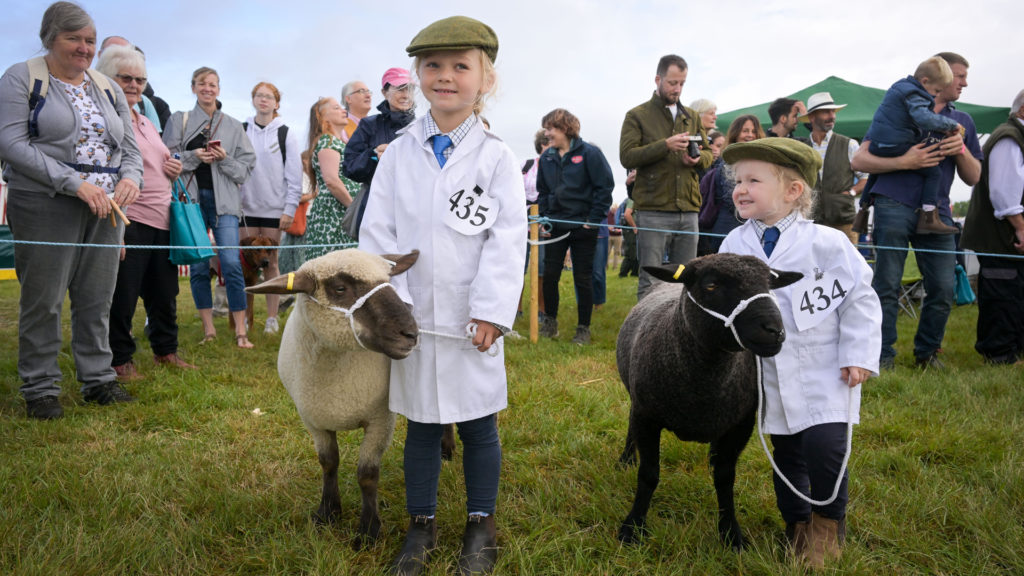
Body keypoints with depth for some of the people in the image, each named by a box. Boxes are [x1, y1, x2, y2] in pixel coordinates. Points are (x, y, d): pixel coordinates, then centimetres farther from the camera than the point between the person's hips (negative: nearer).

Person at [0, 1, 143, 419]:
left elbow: (130, 147, 17)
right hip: (45, 207, -4)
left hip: (104, 208, 5)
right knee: (43, 300, 0)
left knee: (98, 299, 7)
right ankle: (40, 388, 12)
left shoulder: (108, 88, 16)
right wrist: (75, 183, -19)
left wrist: (130, 177, -7)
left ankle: (97, 380, 18)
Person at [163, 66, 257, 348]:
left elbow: (246, 167, 9)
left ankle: (241, 331, -5)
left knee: (231, 264, -11)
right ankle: (208, 329, 10)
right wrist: (194, 156, -12)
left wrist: (225, 159, -9)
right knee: (198, 266, 1)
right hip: (190, 198, 1)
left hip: (222, 199, -1)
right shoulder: (179, 120, 11)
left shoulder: (233, 126, 12)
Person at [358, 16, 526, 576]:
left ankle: (481, 526, 28)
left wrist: (491, 310, -15)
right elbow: (377, 232, 1)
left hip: (472, 320, -1)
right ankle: (421, 524, 31)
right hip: (412, 317, 2)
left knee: (478, 424, 10)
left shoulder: (496, 157, -2)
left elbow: (508, 238, -7)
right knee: (421, 423, 14)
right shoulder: (398, 155, 4)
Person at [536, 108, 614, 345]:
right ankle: (550, 322, 21)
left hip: (583, 226, -4)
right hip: (555, 226, 4)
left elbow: (605, 186, -8)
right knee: (549, 275, 4)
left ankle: (583, 328, 14)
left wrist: (594, 219, -12)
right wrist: (544, 216, 5)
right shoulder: (547, 157, 8)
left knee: (583, 278, 3)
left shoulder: (589, 153, -7)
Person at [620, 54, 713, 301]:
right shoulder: (637, 116, 3)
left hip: (688, 211, 5)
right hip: (653, 211, -5)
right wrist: (666, 145, -19)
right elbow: (627, 156, -9)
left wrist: (698, 159, -3)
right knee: (650, 283, -3)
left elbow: (709, 154, 21)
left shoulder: (692, 117, 19)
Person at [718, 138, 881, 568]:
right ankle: (797, 526, 33)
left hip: (824, 370, -4)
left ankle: (828, 522, 11)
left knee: (824, 446, -16)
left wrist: (859, 355, -10)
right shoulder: (735, 245, 0)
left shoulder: (825, 243, -13)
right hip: (770, 373, 4)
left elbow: (859, 298, -7)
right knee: (786, 455, 12)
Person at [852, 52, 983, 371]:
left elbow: (973, 177, 19)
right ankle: (883, 357, 5)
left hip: (936, 211, 4)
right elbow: (859, 160, 0)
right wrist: (904, 161, -12)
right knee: (887, 287, -5)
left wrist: (962, 150, -1)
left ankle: (927, 352, 20)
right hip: (894, 205, -4)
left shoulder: (962, 121, 21)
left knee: (944, 288, 1)